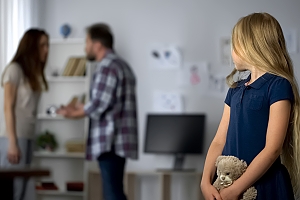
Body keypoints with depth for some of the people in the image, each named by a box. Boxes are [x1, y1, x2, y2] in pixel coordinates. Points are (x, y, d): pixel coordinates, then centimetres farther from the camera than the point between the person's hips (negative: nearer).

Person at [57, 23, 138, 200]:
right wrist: (82, 109, 19)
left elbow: (99, 104, -17)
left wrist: (74, 113, -2)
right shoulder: (121, 65, 20)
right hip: (118, 140, 10)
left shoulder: (106, 66, -12)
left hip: (110, 141, -10)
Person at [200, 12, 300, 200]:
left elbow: (272, 149, -16)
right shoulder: (236, 90, 12)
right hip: (228, 184, 6)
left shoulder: (278, 86, -10)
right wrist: (206, 182, -7)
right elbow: (219, 142, 8)